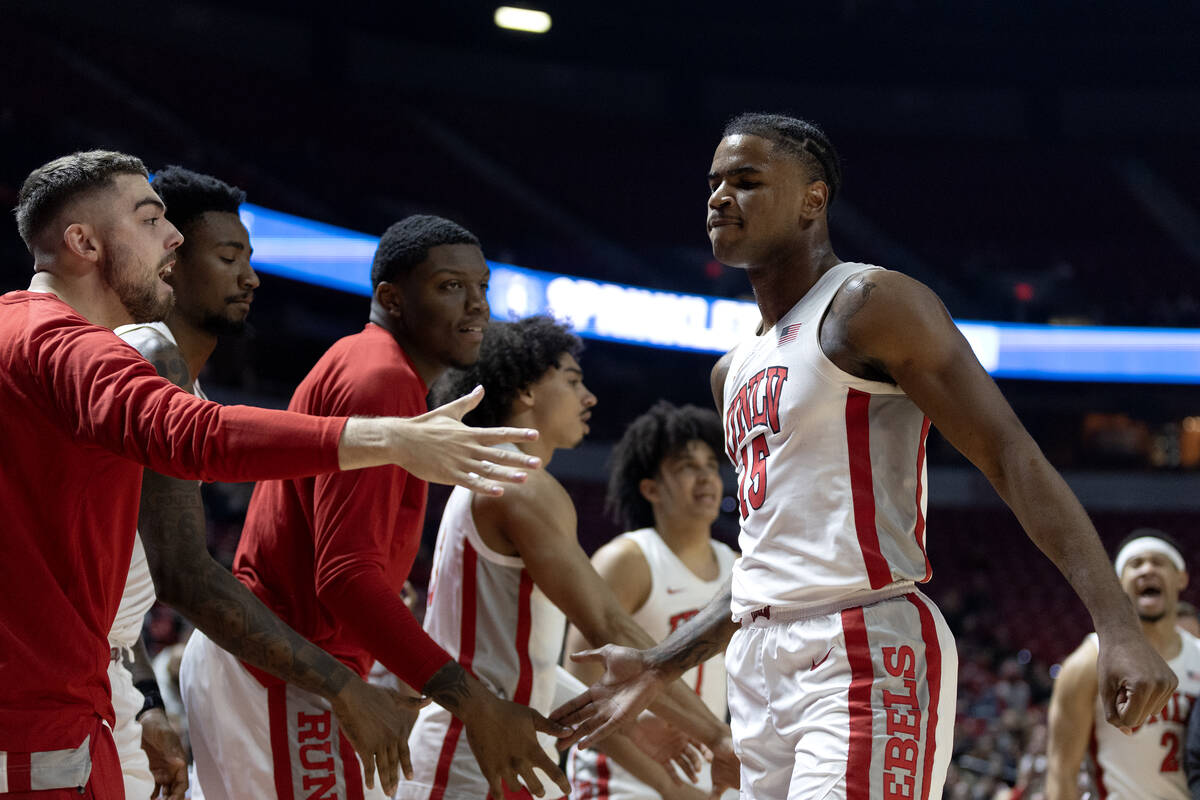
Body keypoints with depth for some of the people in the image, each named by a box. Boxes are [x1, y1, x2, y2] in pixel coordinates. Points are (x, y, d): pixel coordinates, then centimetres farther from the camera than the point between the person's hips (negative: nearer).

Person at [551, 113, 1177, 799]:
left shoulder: (869, 304, -4)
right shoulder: (735, 373, 22)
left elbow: (1013, 457, -12)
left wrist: (1120, 628, -23)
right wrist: (658, 668, 27)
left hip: (867, 661, -8)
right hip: (762, 665, 9)